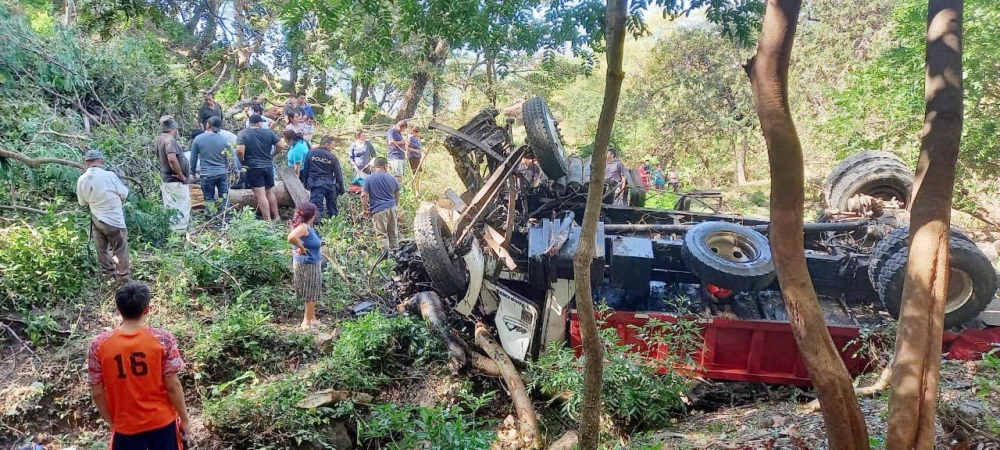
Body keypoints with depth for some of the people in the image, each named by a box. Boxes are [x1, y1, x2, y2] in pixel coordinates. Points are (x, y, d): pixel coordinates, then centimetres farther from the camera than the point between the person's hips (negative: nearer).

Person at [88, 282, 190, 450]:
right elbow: (172, 386, -12)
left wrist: (112, 422, 12)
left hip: (126, 426, 1)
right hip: (162, 422, 0)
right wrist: (184, 418, 1)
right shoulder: (163, 339, -15)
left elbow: (97, 393, -4)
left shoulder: (99, 345, -11)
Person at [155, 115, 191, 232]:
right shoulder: (170, 140, -20)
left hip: (166, 180, 10)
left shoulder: (158, 140, 8)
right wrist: (181, 176, -22)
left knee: (171, 209, 17)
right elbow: (172, 159, -32)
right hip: (176, 182, -10)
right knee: (181, 210, -6)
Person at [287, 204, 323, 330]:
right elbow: (291, 238, -41)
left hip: (311, 263, 9)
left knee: (311, 293, 21)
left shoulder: (306, 226, 4)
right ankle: (308, 321, 15)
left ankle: (312, 319, 33)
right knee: (311, 294, 4)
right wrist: (302, 248, -25)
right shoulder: (303, 227, -24)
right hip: (307, 264, -9)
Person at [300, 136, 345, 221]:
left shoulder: (310, 153, 1)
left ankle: (315, 222, -21)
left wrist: (305, 182, 17)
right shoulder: (332, 157, -2)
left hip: (316, 183, -1)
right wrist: (341, 188, 10)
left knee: (316, 205, -7)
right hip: (329, 184, 1)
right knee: (332, 205, 19)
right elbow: (338, 174, 2)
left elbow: (305, 169, 6)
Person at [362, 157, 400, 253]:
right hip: (392, 208, 5)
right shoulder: (392, 178, 7)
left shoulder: (369, 179, -5)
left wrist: (365, 210, 3)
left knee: (382, 235, -1)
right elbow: (397, 195, 17)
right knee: (392, 233, 16)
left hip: (379, 210, -4)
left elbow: (364, 196, -8)